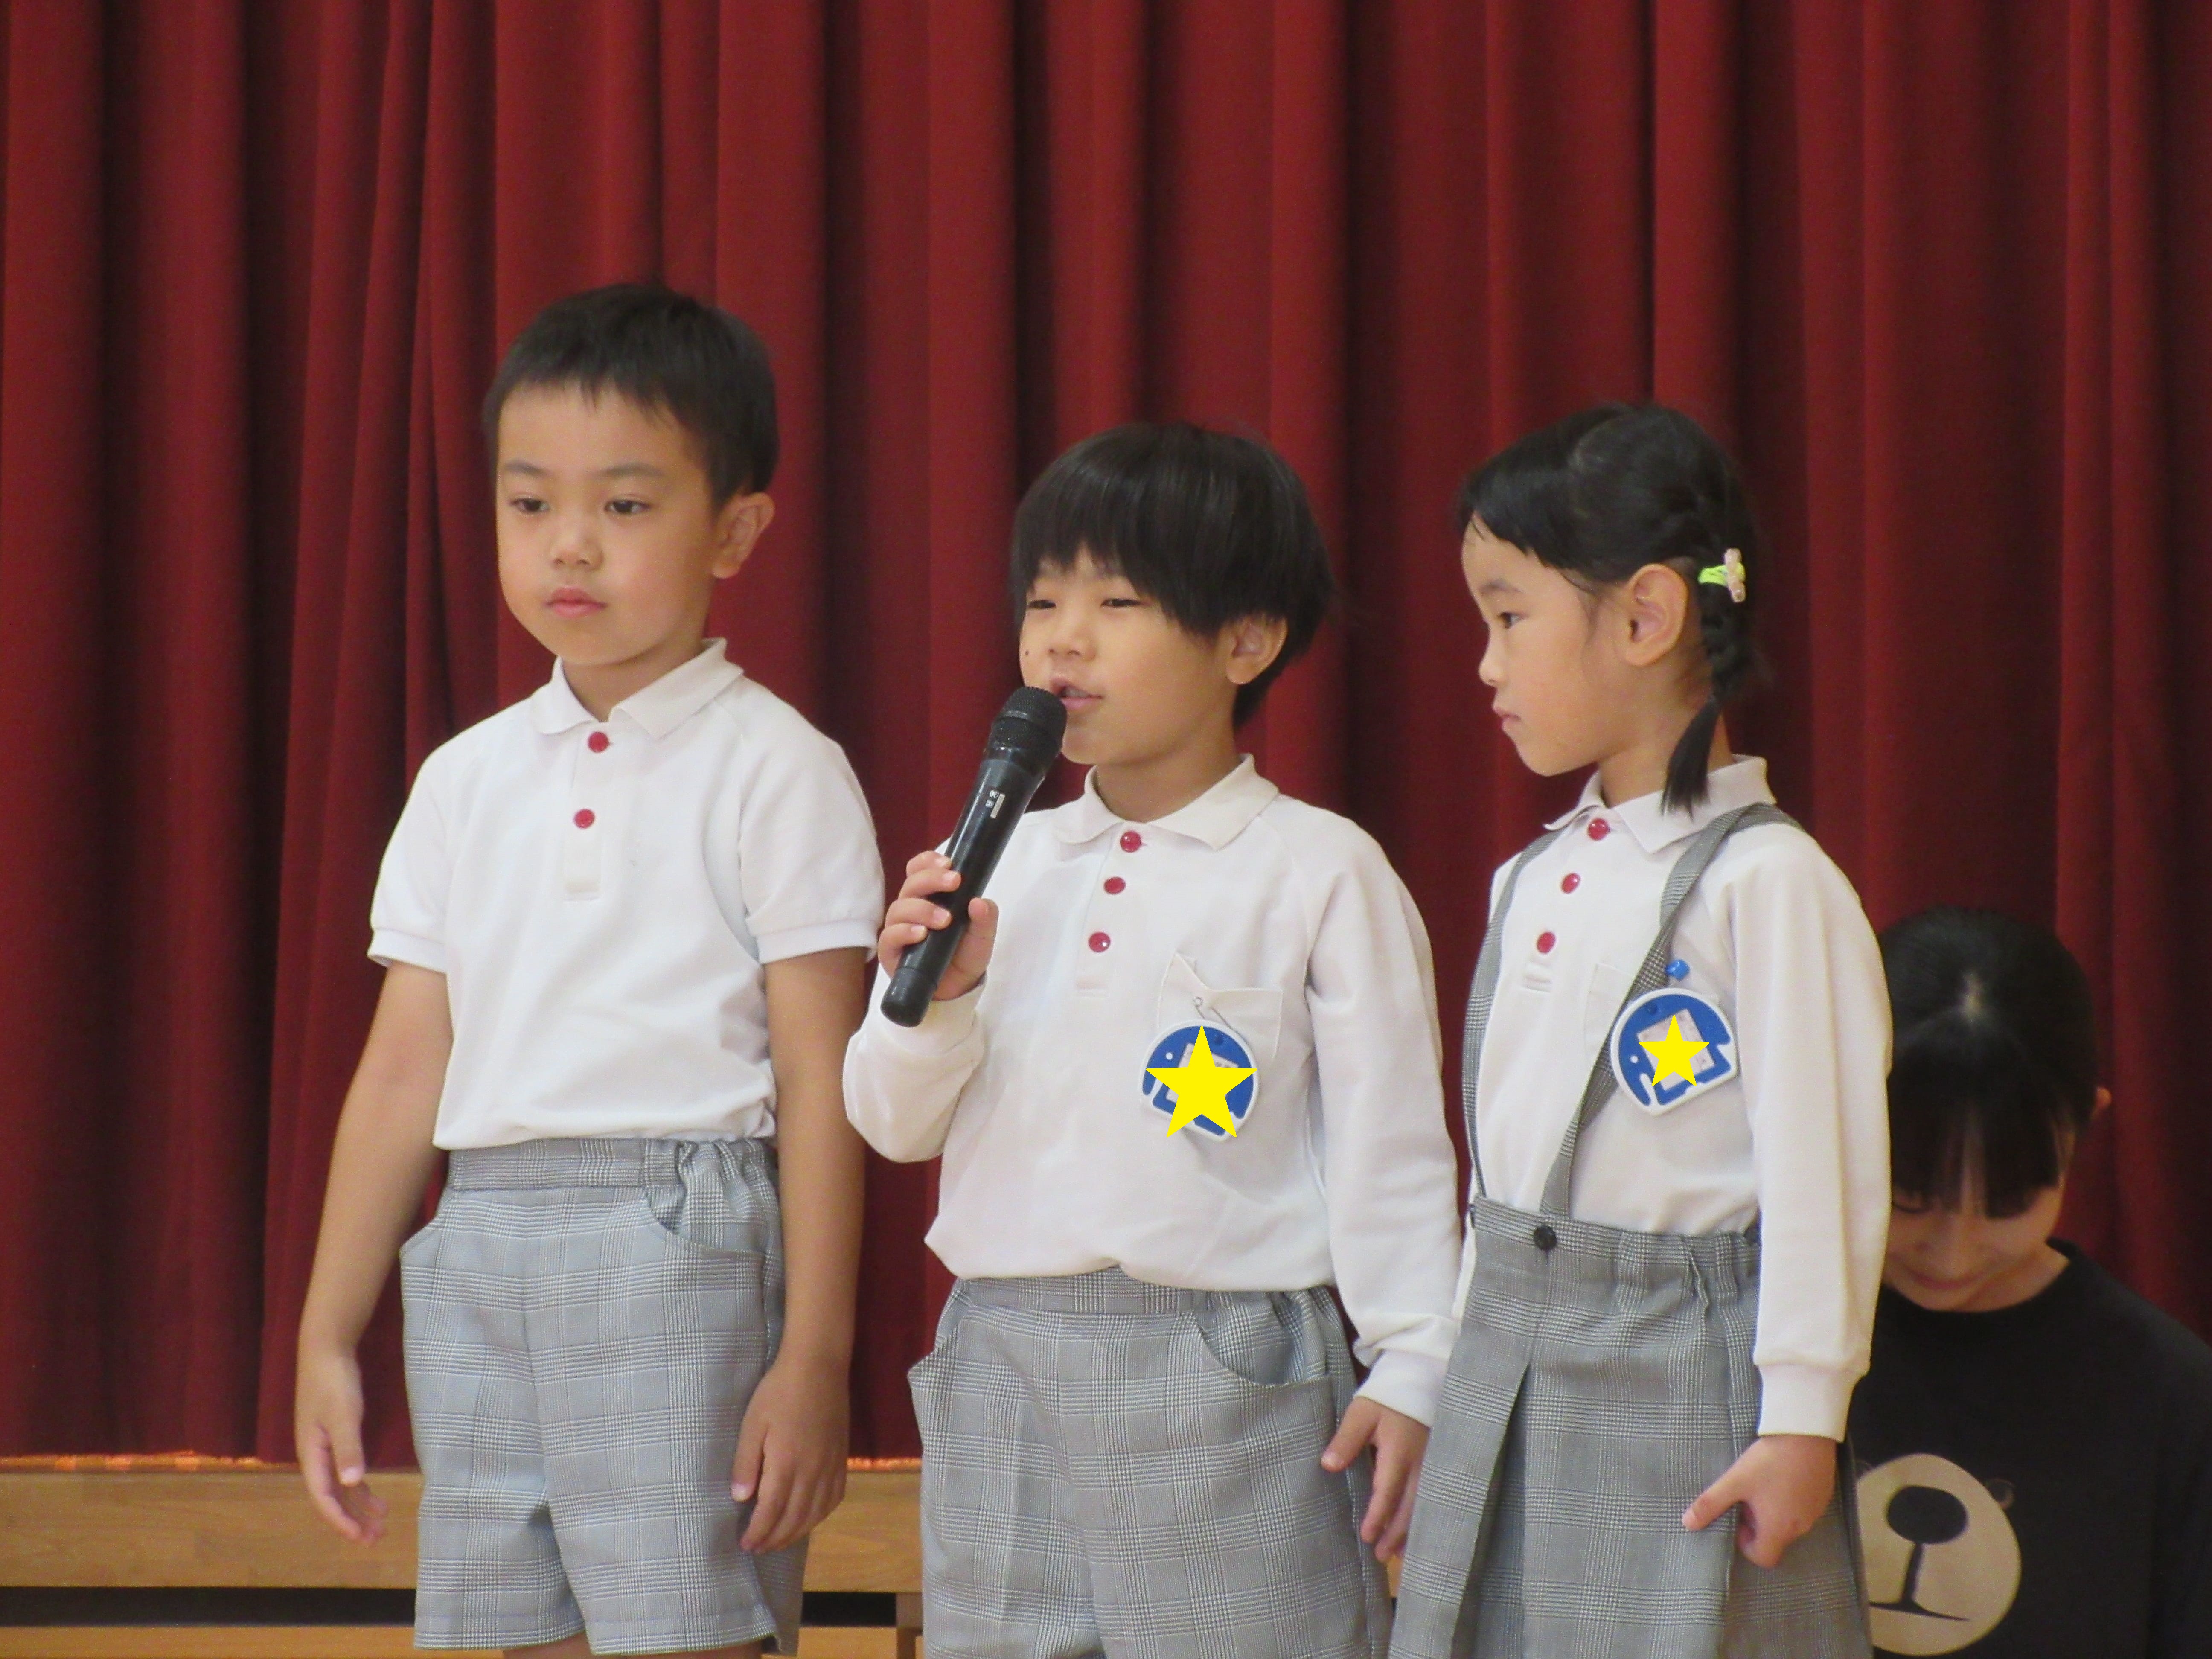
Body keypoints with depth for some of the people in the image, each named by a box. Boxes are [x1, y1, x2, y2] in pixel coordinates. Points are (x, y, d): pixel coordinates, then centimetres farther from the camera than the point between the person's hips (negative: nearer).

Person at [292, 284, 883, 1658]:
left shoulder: (774, 773, -2)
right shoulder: (468, 780, 14)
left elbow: (820, 1087, -6)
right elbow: (403, 1075, 15)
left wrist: (815, 1358, -11)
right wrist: (328, 1335, 13)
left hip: (677, 1247, -6)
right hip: (484, 1248, 6)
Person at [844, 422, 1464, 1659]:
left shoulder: (1320, 873, -3)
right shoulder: (1002, 868, 10)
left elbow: (1394, 1140, -3)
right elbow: (896, 1124, 10)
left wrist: (1411, 1373, -7)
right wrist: (931, 997, -9)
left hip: (1229, 1370, -5)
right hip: (1009, 1360, 5)